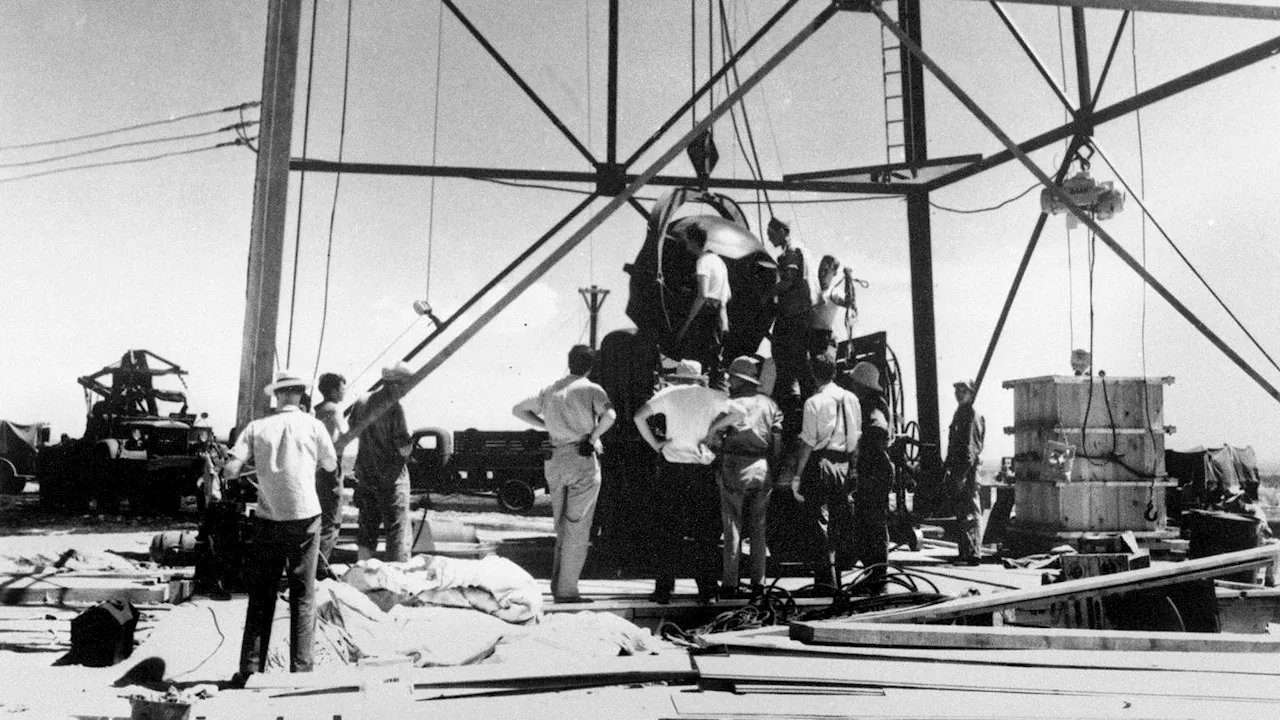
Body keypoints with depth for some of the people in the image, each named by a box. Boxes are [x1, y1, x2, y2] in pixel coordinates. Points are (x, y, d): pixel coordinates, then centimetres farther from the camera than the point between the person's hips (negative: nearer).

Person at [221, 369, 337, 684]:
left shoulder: (257, 427, -1)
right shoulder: (312, 425, -3)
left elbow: (229, 471, -7)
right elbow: (331, 465, 10)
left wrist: (255, 463, 11)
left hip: (268, 519, 1)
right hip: (304, 517, -1)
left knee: (261, 596, 11)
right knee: (303, 596, 6)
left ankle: (251, 670, 13)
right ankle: (300, 670, 6)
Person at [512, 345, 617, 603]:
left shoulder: (550, 390, 12)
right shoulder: (591, 389, -4)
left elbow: (518, 410, 20)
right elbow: (609, 415, -23)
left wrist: (547, 426, 15)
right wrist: (593, 437, -10)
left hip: (554, 460, 5)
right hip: (582, 459, -5)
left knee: (561, 528, 16)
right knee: (577, 529, 2)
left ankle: (558, 585, 17)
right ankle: (567, 590, 3)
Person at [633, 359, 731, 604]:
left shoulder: (669, 394, 4)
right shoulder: (713, 396, 6)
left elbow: (639, 416, -6)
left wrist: (654, 443, 1)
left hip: (673, 466, 0)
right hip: (704, 467, 0)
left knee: (668, 530, 6)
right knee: (705, 531, 7)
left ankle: (663, 590, 7)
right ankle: (707, 591, 8)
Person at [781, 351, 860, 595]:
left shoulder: (814, 402, -11)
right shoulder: (851, 399, 6)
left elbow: (807, 443, -13)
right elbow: (857, 437, 10)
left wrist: (796, 475, -8)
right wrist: (851, 468, 18)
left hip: (820, 464, -6)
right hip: (844, 465, 6)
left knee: (819, 520, -1)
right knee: (838, 519, 15)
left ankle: (826, 579, -2)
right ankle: (836, 576, 24)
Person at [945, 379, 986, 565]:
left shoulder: (971, 416, -11)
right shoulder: (959, 414, 18)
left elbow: (971, 448, -18)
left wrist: (962, 475, -22)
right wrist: (947, 471, 20)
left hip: (967, 472, -9)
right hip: (957, 472, 9)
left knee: (968, 514, -7)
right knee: (961, 514, 13)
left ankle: (973, 555, -3)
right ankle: (965, 553, 20)